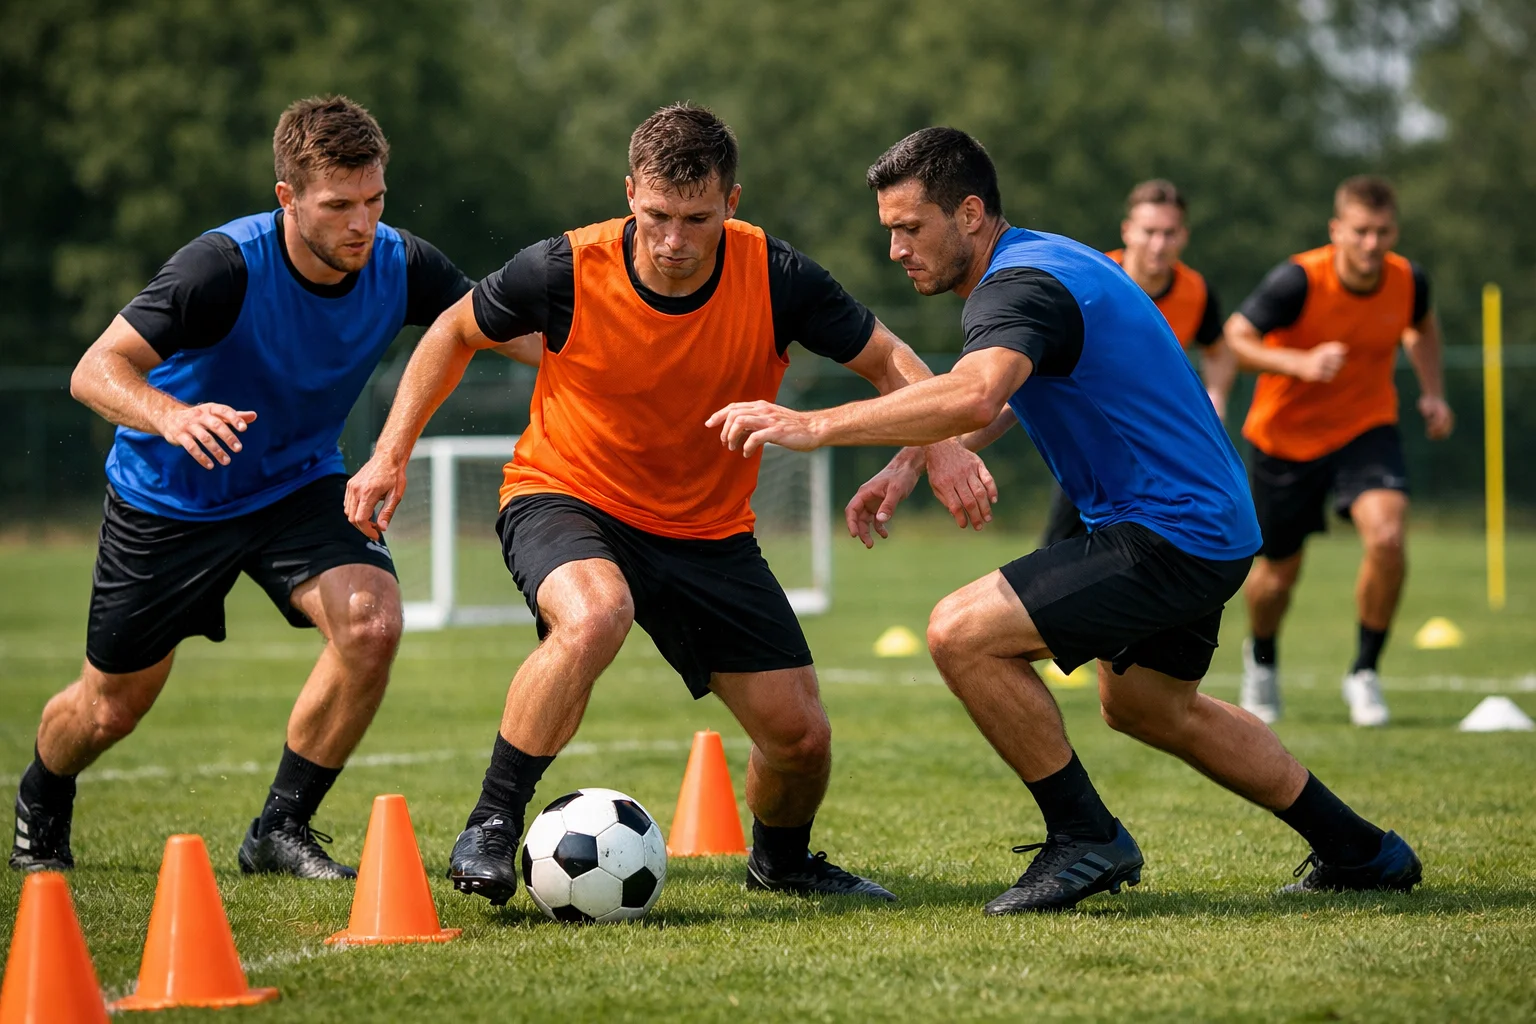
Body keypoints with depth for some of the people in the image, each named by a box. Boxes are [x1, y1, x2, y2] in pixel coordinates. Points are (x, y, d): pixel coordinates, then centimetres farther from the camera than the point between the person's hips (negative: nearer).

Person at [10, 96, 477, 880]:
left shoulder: (400, 266, -18)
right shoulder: (226, 265, -31)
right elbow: (95, 371, -34)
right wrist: (172, 416, -55)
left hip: (297, 485, 3)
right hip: (167, 495, -3)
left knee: (371, 621, -26)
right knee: (111, 708, 9)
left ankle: (281, 830, -8)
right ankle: (39, 811, 46)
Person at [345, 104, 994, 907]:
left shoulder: (777, 280, -17)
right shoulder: (568, 270, -20)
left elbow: (887, 361, -5)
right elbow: (455, 333, -1)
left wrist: (942, 446, -24)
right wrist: (392, 454, -5)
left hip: (708, 531, 3)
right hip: (566, 496, -3)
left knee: (801, 733, -1)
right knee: (594, 616, -38)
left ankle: (780, 860, 35)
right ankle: (491, 825, -21)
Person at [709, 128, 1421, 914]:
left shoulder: (1020, 286, -21)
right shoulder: (1040, 258, 12)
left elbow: (973, 397, -43)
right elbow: (1004, 397, 27)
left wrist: (815, 427, -42)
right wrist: (914, 460, 14)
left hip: (1166, 539, -11)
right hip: (1212, 526, 11)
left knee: (963, 633, -17)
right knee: (1146, 705, 29)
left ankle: (1086, 839, -4)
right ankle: (1361, 852, 38)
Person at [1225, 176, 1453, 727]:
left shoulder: (1408, 281, -12)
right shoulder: (1297, 280, -24)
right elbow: (1237, 336, -17)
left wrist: (1433, 393, 0)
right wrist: (1301, 363, -32)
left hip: (1367, 428, 2)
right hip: (1287, 434, -2)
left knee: (1387, 537, -25)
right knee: (1279, 573, 9)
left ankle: (1365, 674, -6)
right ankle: (1262, 658, 45)